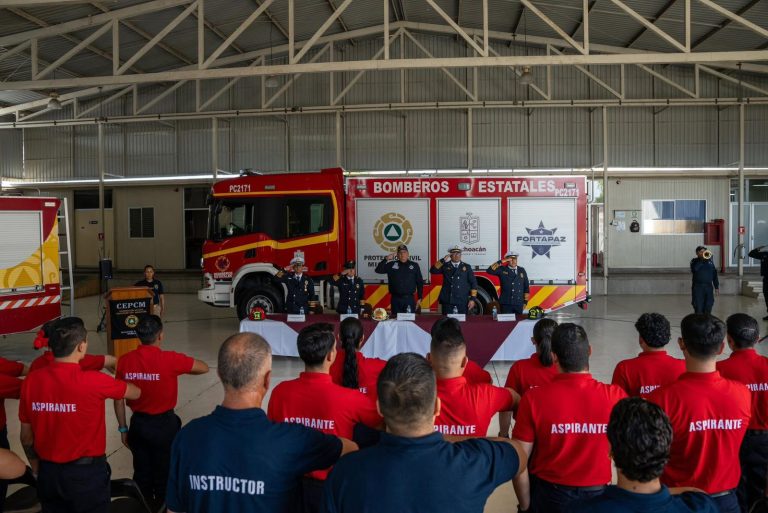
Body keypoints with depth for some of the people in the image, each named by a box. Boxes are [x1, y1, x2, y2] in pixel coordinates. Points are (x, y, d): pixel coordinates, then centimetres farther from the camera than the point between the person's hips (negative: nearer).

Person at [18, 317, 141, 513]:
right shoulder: (93, 381, -21)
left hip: (48, 473, 4)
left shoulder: (31, 381, -8)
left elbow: (26, 437, 2)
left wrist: (38, 469, 17)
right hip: (86, 472, -4)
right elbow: (136, 393, -3)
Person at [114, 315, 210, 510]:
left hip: (138, 424, 4)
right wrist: (179, 368, 10)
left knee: (141, 474, 18)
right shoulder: (170, 359, -20)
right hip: (164, 424, -4)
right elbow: (204, 368, -7)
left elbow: (119, 399, -1)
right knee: (164, 474, 12)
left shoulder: (125, 361, -8)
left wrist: (123, 428, 10)